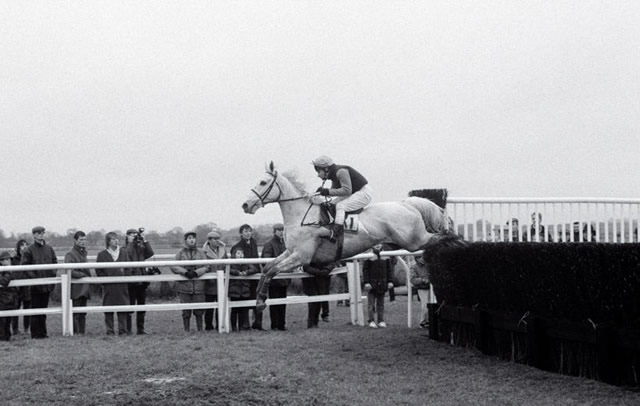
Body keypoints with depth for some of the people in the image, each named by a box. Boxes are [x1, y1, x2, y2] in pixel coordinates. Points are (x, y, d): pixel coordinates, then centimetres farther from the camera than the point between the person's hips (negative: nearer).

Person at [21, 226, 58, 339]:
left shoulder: (49, 249, 10)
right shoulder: (29, 250, -6)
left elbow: (54, 262, 19)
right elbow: (24, 265, -9)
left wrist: (53, 273, 5)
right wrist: (32, 276, -15)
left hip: (47, 284, 5)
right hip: (35, 285, -5)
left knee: (44, 308, 11)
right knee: (35, 310, -1)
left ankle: (42, 332, 17)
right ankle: (35, 333, 3)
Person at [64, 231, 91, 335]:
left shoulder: (84, 252, 18)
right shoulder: (70, 254, -8)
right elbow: (69, 272, -17)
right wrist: (83, 275, -12)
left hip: (84, 288, 8)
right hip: (76, 288, -8)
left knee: (83, 314, 8)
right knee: (75, 314, -7)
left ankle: (81, 332, 11)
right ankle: (75, 333, -6)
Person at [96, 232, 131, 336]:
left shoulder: (123, 253, 10)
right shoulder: (102, 255, 3)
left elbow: (128, 268, 10)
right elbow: (98, 271, 3)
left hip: (122, 286, 2)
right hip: (108, 287, -2)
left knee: (123, 309, 2)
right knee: (108, 310, 0)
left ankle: (122, 331, 7)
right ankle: (110, 331, 6)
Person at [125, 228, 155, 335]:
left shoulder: (141, 248, 14)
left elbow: (150, 253, -3)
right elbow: (128, 255, -19)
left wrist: (144, 240, -7)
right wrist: (131, 243, -13)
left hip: (142, 281, 5)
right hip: (131, 281, -5)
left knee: (141, 306, 8)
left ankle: (140, 329, 14)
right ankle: (127, 329, -1)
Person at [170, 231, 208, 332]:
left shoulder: (200, 252, 9)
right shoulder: (180, 253, 6)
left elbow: (205, 267, 1)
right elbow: (173, 267, -3)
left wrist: (196, 272, -16)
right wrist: (185, 272, -16)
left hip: (198, 286, 1)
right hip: (184, 286, -1)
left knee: (199, 311, 2)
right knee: (186, 311, 2)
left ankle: (200, 329, 13)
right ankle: (187, 330, 11)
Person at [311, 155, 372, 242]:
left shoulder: (341, 172, -23)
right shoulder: (334, 174, 8)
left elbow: (347, 190, -28)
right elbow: (334, 190, 16)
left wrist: (328, 192, -27)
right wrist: (323, 191, -4)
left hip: (364, 193, -11)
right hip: (353, 194, 11)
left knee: (340, 206, -27)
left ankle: (337, 230, -33)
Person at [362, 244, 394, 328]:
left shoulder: (386, 257, 9)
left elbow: (389, 269, 12)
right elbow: (365, 270, -3)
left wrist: (390, 281, 4)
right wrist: (366, 282, -10)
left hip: (382, 283, 3)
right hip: (372, 283, -3)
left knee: (381, 303, 7)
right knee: (371, 303, -1)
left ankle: (381, 321, 11)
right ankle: (371, 321, 4)